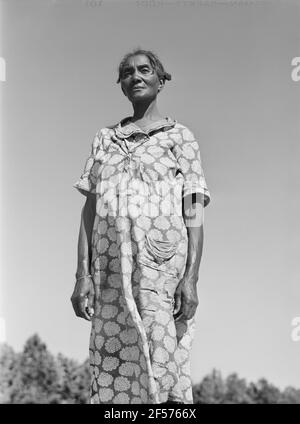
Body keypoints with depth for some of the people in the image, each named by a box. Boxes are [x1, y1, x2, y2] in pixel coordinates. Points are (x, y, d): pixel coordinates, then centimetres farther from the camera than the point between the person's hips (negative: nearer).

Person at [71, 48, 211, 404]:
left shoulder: (181, 138, 10)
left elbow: (194, 214, 2)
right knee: (110, 380, 0)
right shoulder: (105, 139, 19)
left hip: (163, 268, -3)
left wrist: (191, 278, -10)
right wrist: (82, 275, 2)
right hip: (111, 269, 3)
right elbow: (90, 209, 13)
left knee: (163, 376, -10)